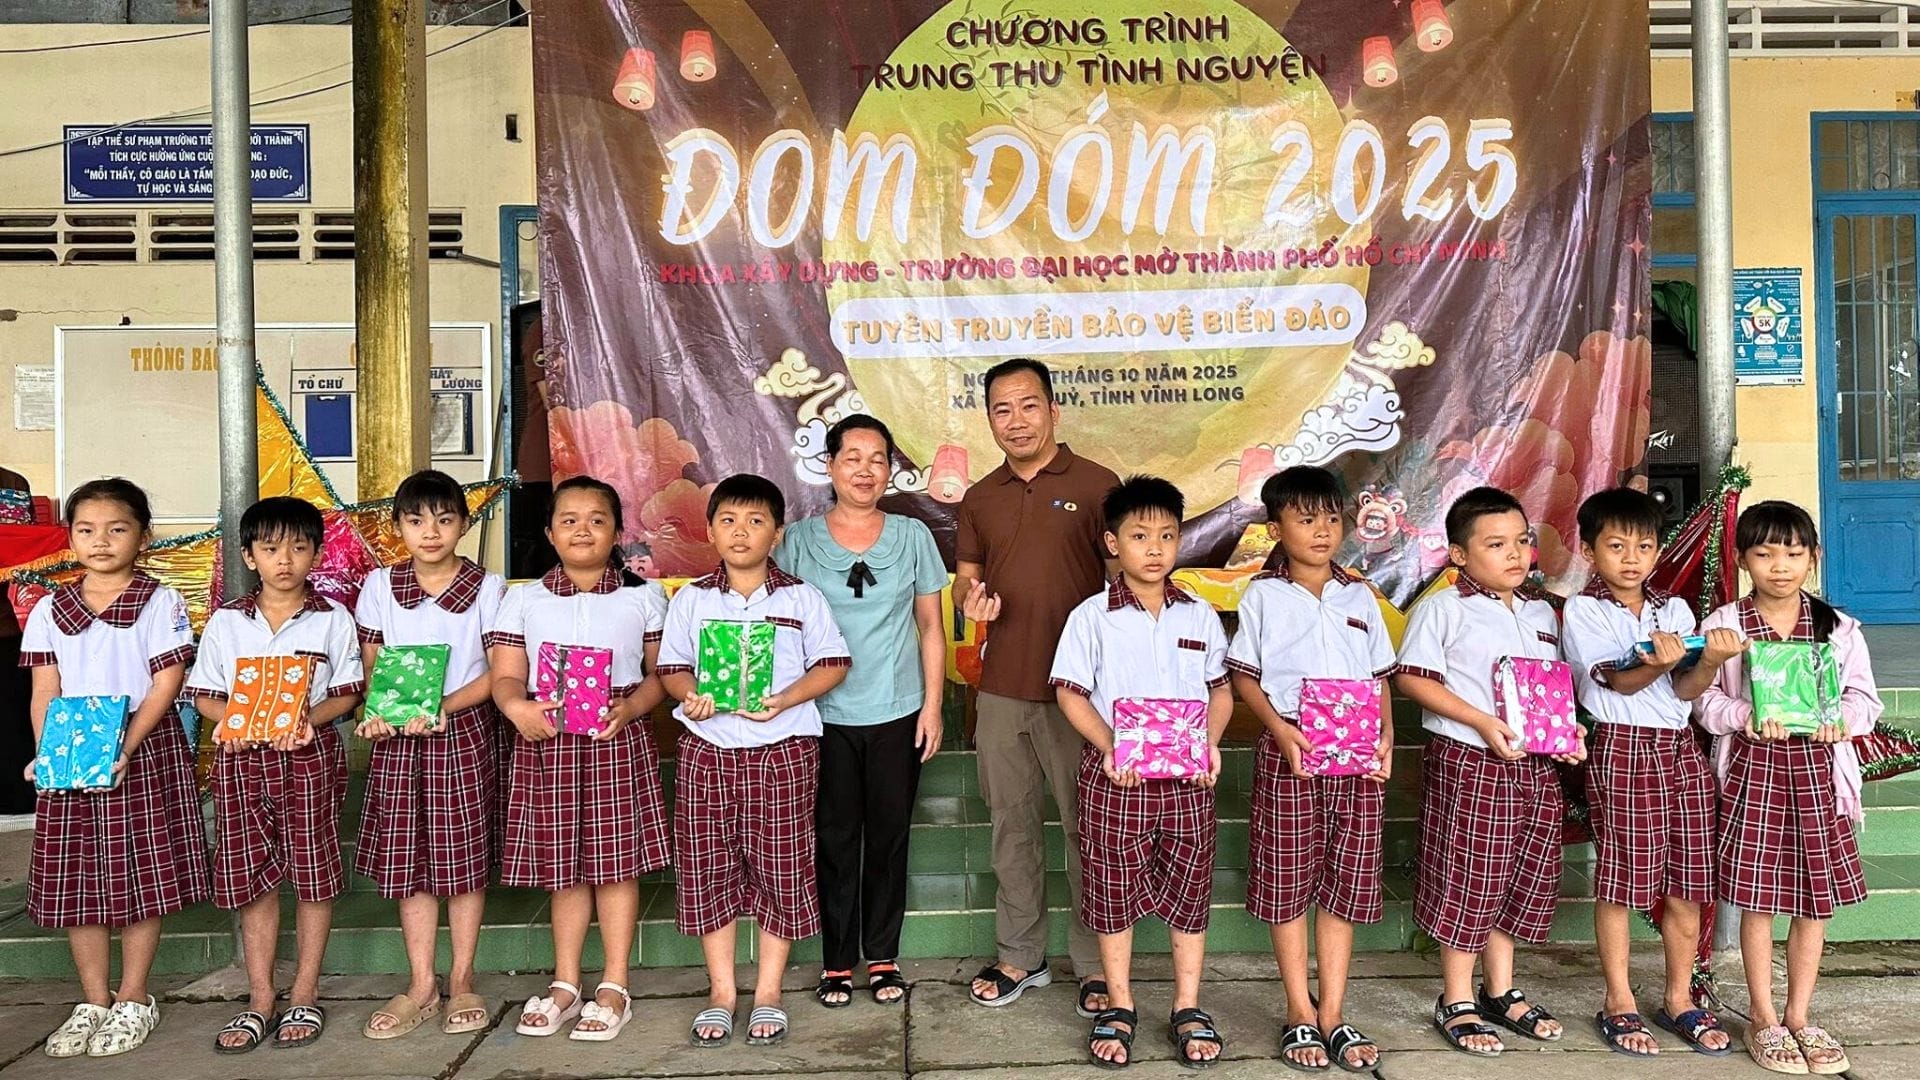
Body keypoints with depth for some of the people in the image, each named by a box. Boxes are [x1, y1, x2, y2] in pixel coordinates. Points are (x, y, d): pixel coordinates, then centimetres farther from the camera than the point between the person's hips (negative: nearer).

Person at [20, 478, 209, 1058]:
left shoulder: (159, 602, -3)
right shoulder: (49, 609, 8)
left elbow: (166, 683, -9)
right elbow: (45, 692, 5)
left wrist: (125, 749, -18)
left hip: (146, 755, -4)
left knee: (142, 880, 2)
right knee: (74, 881, 8)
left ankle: (133, 1001, 17)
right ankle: (94, 1003, 22)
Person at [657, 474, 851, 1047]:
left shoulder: (801, 597, 2)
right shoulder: (691, 599, 7)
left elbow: (832, 664, 2)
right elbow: (672, 665, 10)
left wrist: (785, 699, -14)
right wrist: (690, 694, -12)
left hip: (784, 747, -1)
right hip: (708, 747, 2)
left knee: (780, 867, 4)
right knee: (707, 867, 5)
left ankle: (768, 993, 19)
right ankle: (721, 991, 20)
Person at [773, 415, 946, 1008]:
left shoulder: (912, 536, 3)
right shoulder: (798, 540, 0)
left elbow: (931, 629, 6)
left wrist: (932, 706, 2)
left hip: (897, 714, 1)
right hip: (826, 715, -1)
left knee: (889, 838, 8)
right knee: (834, 840, 5)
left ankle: (883, 958, 22)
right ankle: (837, 962, 18)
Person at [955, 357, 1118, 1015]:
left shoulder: (1094, 485, -2)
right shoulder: (980, 499, 12)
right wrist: (970, 599, -7)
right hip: (1001, 689, 5)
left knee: (1088, 827, 3)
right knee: (1012, 826, 12)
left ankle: (1095, 965, 16)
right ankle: (1020, 956, 25)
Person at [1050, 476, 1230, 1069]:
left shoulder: (1200, 616, 6)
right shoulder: (1092, 616, -2)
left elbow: (1220, 689, 10)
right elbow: (1070, 691, -3)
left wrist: (1211, 743, -7)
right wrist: (1108, 747, -16)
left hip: (1188, 775, 2)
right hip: (1114, 774, -2)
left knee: (1189, 885, 8)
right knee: (1113, 887, 7)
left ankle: (1188, 1009, 23)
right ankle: (1118, 1007, 23)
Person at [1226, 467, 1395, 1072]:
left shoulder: (1359, 597, 11)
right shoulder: (1263, 596, 2)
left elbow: (1380, 677, 14)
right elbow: (1244, 676, 0)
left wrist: (1387, 735, -2)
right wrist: (1281, 730, -15)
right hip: (1289, 751, -3)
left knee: (1346, 880, 7)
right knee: (1288, 879, 3)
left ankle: (1333, 1012, 18)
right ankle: (1300, 1011, 16)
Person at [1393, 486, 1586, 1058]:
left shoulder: (1541, 612, 13)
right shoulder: (1443, 609, -8)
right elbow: (1412, 678, -13)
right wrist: (1482, 722, -19)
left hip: (1536, 765, 7)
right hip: (1467, 761, -7)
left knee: (1525, 879, 13)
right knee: (1467, 881, 0)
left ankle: (1501, 992, 30)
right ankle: (1456, 1003, 15)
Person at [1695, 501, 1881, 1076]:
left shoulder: (1839, 628, 4)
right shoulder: (1723, 626, -3)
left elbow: (1864, 696, 5)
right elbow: (1704, 697, -3)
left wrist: (1843, 718, -15)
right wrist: (1746, 718, -21)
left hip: (1818, 768, 3)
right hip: (1753, 768, -2)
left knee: (1815, 900, 9)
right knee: (1758, 899, 3)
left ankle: (1799, 1016, 25)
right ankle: (1764, 1019, 18)